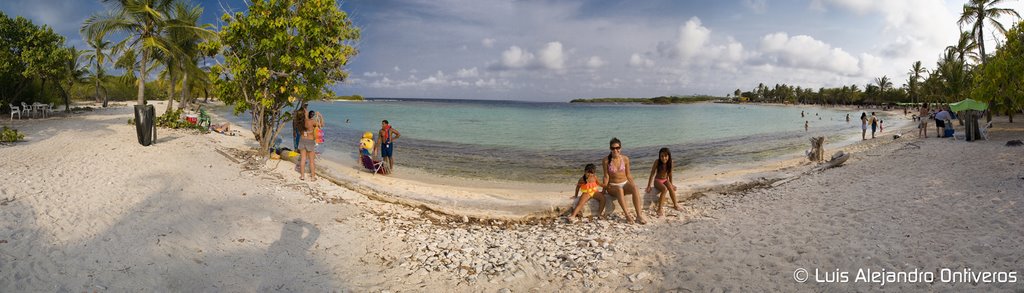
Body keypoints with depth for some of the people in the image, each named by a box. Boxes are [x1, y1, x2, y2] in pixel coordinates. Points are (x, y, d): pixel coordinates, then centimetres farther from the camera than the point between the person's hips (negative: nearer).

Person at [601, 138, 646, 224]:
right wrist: (604, 189, -8)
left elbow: (628, 175, 9)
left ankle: (639, 215, -34)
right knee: (619, 190, -38)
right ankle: (627, 215, -41)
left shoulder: (625, 159, 1)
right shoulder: (606, 161, -7)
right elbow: (606, 176, -3)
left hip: (625, 184, 3)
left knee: (635, 188, -31)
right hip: (612, 186, -3)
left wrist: (633, 185, 0)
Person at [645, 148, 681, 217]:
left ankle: (675, 205, -12)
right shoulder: (657, 162, -19)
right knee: (664, 189, -32)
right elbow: (652, 173, -15)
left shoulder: (669, 162, -9)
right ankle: (659, 209, -31)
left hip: (665, 180, 3)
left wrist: (671, 184, 12)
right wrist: (649, 186, -16)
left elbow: (670, 173, 5)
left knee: (671, 188, -29)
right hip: (657, 180, -3)